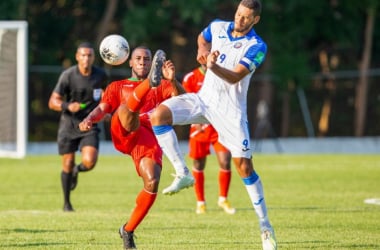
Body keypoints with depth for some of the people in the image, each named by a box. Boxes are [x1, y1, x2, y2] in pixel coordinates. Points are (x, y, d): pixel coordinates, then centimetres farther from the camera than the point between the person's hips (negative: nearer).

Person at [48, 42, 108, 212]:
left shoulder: (101, 75, -2)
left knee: (90, 162, -19)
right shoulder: (67, 75, -12)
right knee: (68, 164, 2)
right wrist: (67, 106, -31)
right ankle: (66, 203, 23)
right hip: (69, 123, -1)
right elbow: (53, 102, -12)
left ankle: (77, 170, 19)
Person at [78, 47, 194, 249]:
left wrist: (172, 80, -12)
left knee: (152, 182, -20)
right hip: (123, 132, -1)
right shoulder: (117, 86, 32)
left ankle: (128, 230, -5)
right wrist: (89, 119, -8)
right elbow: (103, 108, 16)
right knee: (131, 105, -31)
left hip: (150, 138, 1)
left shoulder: (162, 87, 30)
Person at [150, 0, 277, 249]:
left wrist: (214, 67, -42)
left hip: (231, 109, -4)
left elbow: (235, 76, -24)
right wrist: (203, 51, 5)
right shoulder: (218, 27, 2)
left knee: (244, 166, -7)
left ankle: (265, 227, 4)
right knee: (159, 114, -21)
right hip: (203, 98, 4)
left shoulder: (257, 47, -13)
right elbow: (203, 39, 27)